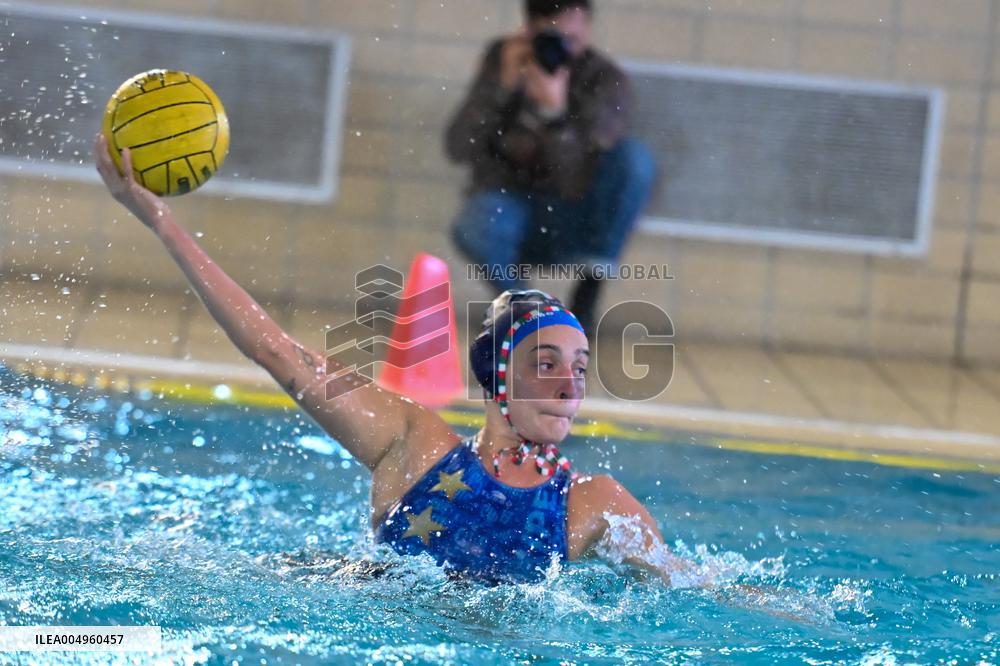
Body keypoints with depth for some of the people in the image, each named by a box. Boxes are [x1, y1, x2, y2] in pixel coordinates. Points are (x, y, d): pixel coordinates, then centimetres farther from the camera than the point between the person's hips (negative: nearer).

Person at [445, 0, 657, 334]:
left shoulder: (605, 81, -13)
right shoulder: (502, 57, -5)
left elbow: (577, 184, -24)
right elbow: (459, 148, -13)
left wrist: (554, 112, -39)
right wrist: (504, 85, -25)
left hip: (569, 223, 0)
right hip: (509, 206, 0)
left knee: (634, 156, -27)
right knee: (473, 228, -36)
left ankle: (588, 293, -18)